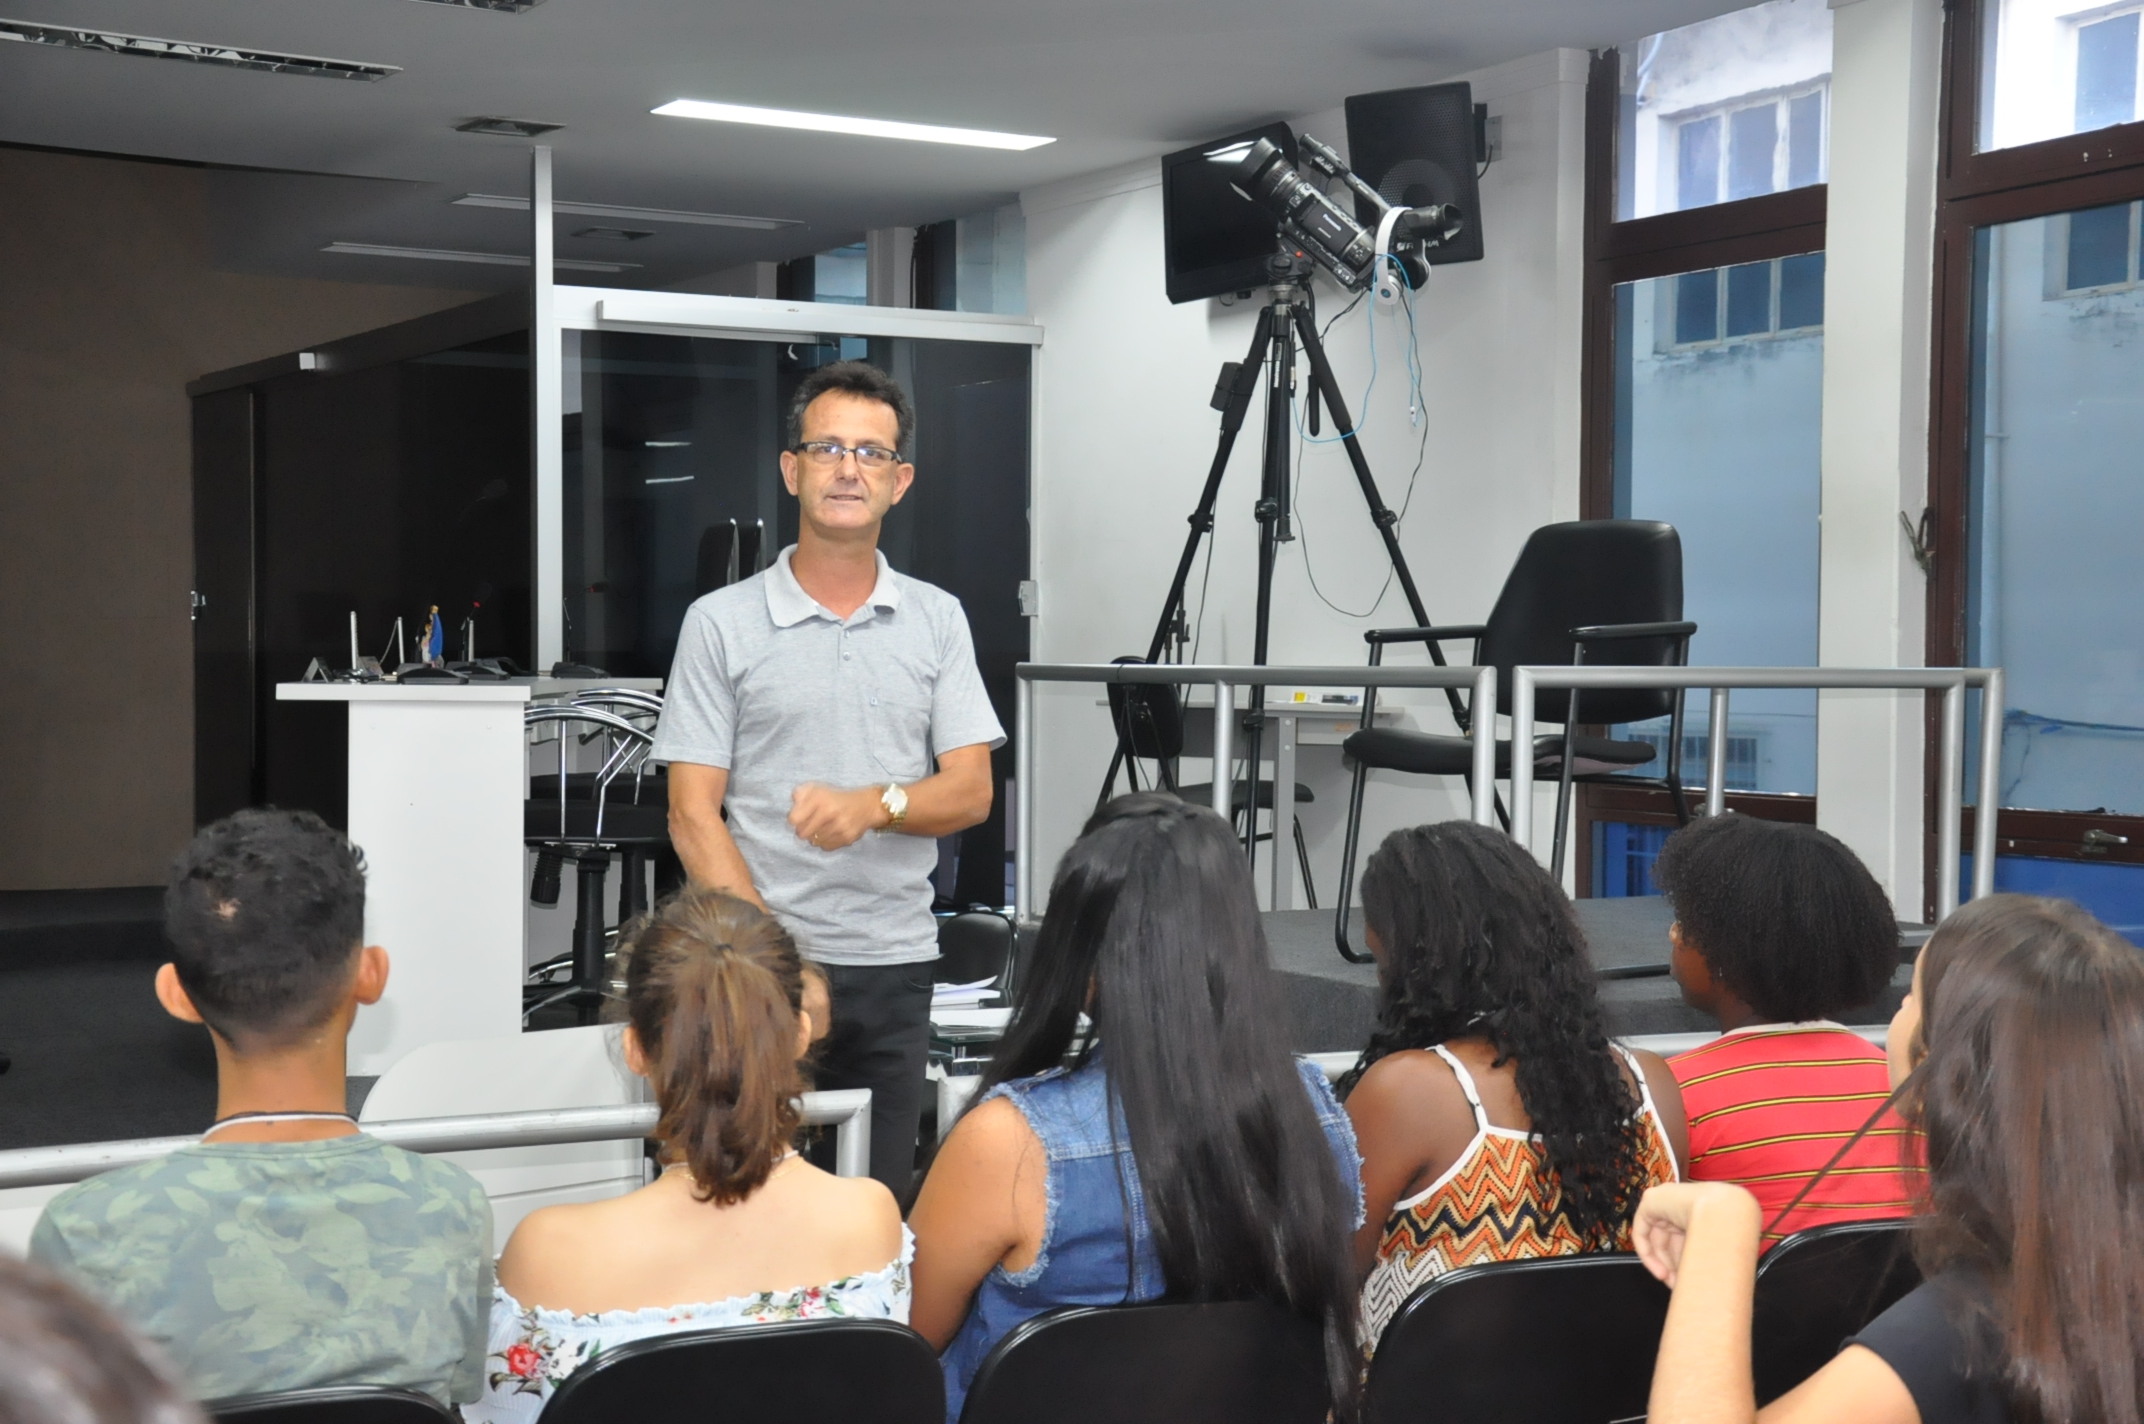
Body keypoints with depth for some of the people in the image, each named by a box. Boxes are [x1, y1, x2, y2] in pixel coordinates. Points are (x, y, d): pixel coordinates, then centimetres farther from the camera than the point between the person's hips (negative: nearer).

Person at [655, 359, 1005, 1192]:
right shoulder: (721, 622, 0)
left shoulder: (937, 620, 9)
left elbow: (972, 790, 3)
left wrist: (876, 804, -19)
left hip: (894, 965, 3)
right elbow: (694, 816, -3)